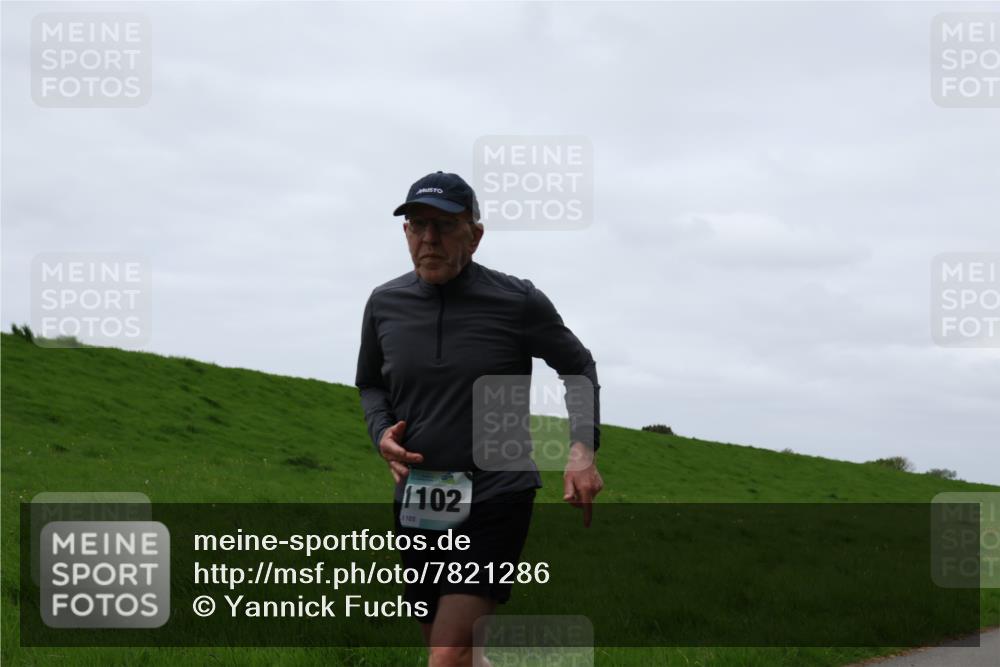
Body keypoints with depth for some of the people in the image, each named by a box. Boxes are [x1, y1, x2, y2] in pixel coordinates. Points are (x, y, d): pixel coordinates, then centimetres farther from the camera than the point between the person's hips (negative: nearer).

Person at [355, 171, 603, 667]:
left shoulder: (518, 302, -7)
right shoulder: (384, 304, 2)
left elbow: (578, 368, 8)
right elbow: (370, 383, 20)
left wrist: (583, 448, -6)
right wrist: (381, 432, -1)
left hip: (496, 499, -5)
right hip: (417, 504, 5)